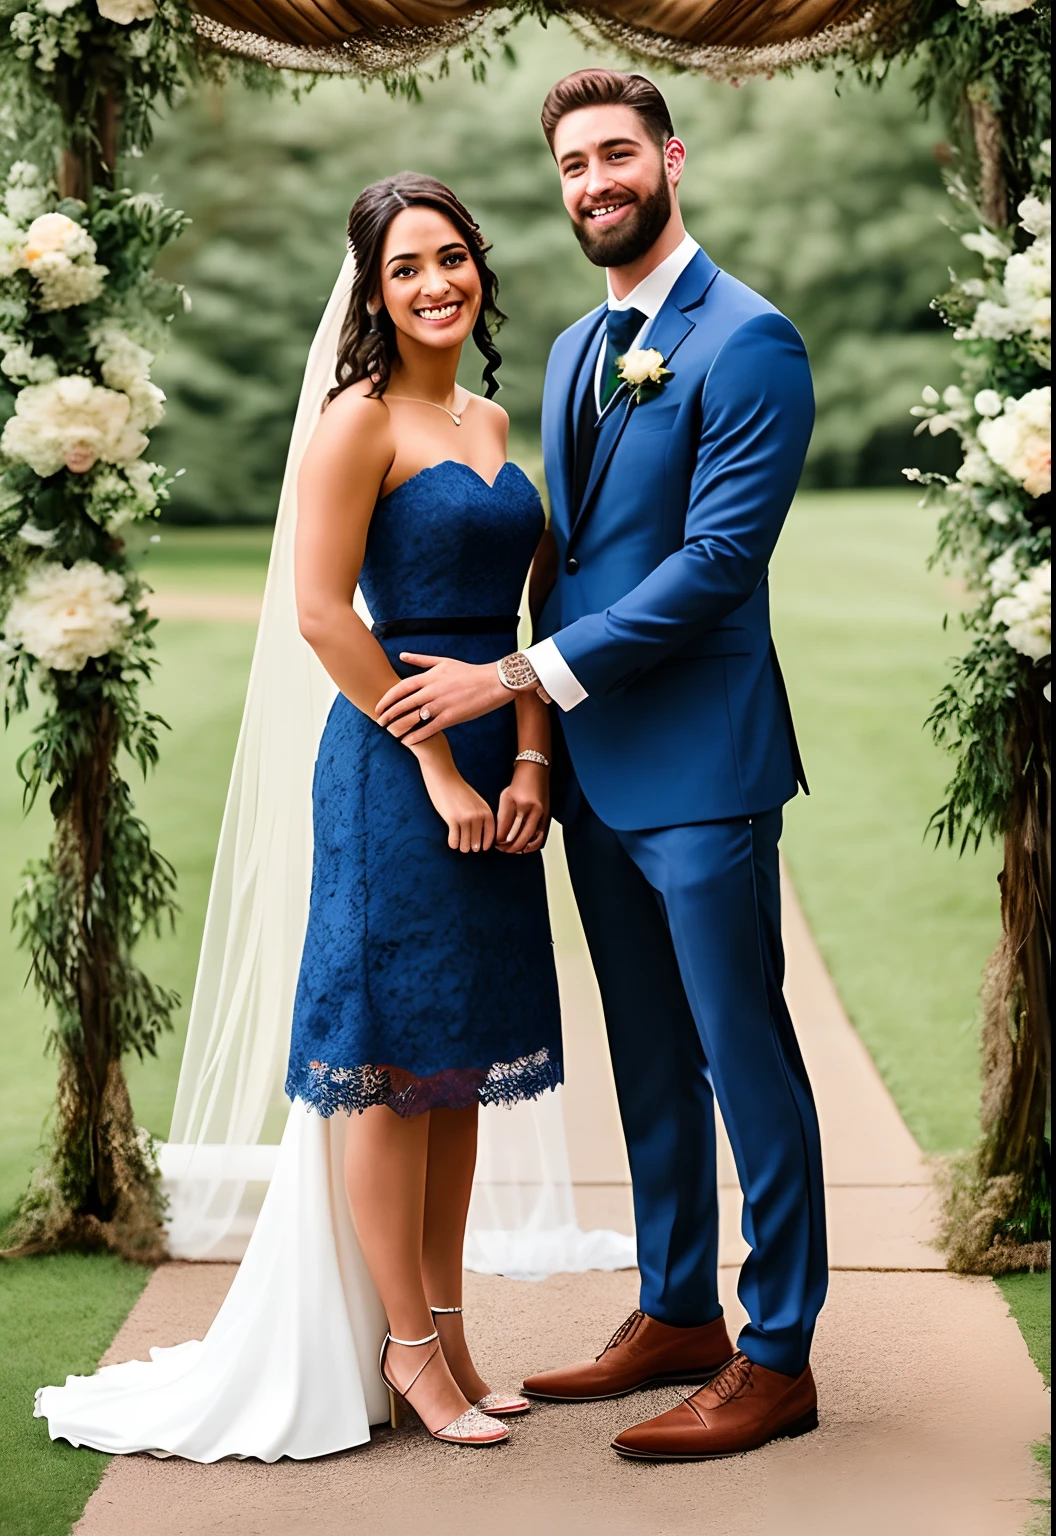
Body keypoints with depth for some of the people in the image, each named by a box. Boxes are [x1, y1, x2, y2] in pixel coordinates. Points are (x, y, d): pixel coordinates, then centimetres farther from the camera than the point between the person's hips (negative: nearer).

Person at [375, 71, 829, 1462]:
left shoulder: (747, 342, -12)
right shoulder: (577, 352, 15)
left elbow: (715, 562, -19)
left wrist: (519, 675, -17)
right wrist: (541, 741, 10)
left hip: (700, 768, -8)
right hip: (597, 767, 8)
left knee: (744, 1057, 0)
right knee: (649, 1061, 16)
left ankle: (777, 1359, 11)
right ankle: (678, 1317, 29)